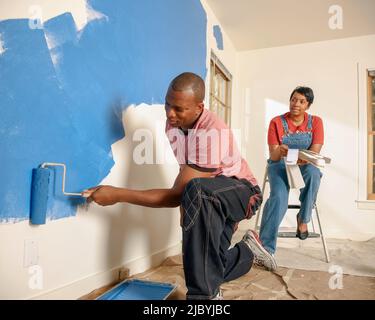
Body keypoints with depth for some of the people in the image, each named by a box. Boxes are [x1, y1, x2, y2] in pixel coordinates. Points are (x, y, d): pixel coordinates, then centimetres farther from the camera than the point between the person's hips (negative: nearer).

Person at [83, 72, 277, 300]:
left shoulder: (213, 132, -33)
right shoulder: (172, 124, -7)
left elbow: (179, 194, -33)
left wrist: (118, 195, -34)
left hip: (242, 190, -7)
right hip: (212, 200, 7)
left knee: (197, 191, -41)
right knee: (209, 268, 0)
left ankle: (205, 294, -27)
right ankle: (248, 250, 30)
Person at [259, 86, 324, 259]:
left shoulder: (316, 122, 2)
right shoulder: (276, 122, -4)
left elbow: (315, 151, -10)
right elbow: (273, 156, -9)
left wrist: (304, 158, -34)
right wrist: (279, 151, -35)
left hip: (305, 165, 2)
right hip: (280, 165, -1)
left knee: (313, 172, -36)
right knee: (278, 197, -31)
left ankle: (303, 218, -14)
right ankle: (266, 247, -29)